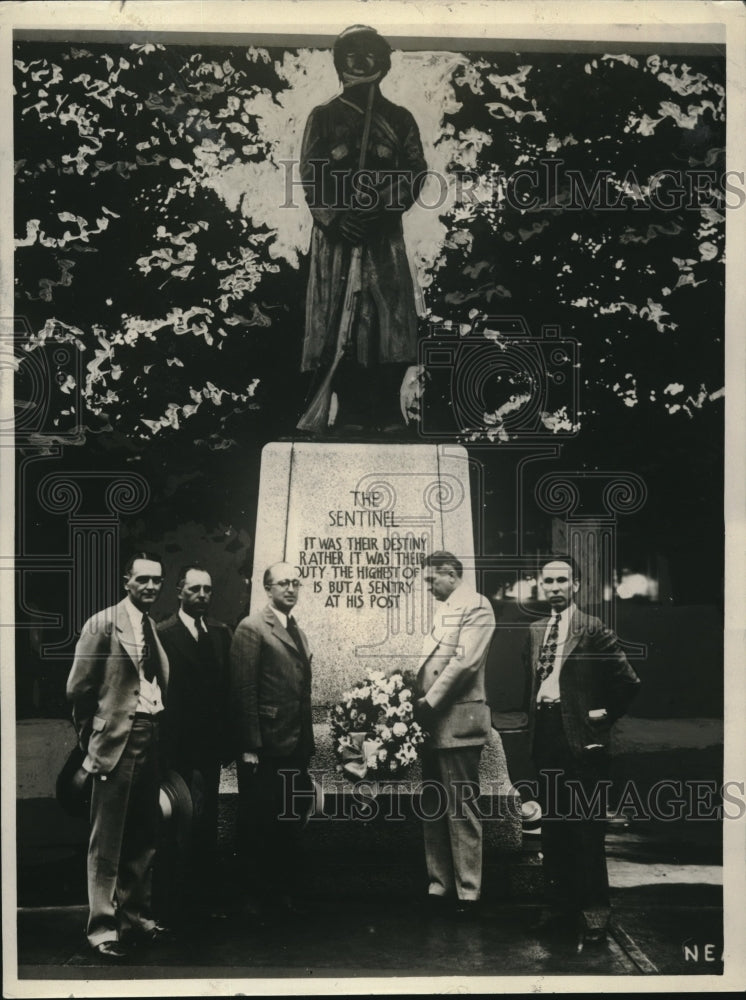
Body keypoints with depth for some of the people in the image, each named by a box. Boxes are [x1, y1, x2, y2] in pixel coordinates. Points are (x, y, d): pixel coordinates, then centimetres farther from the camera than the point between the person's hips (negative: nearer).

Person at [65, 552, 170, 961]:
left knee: (144, 836, 14)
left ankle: (136, 915, 26)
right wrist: (93, 737, 1)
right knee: (107, 841, -1)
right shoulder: (103, 624, -7)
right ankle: (103, 928, 6)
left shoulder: (156, 629, 11)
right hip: (117, 742, -6)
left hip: (151, 739, 6)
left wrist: (161, 730, 8)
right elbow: (78, 689, -6)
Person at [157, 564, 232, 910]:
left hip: (211, 742, 5)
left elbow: (228, 687, 8)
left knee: (206, 819, 12)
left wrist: (227, 739, 3)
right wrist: (162, 746, -12)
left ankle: (204, 888, 22)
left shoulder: (221, 633, 9)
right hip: (179, 745, -5)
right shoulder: (162, 634, -8)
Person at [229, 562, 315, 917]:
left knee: (292, 823, 13)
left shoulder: (298, 633, 17)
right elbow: (244, 690, -13)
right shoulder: (251, 628, -8)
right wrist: (249, 747, -17)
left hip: (296, 746, 8)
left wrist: (307, 741, 14)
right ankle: (257, 896, 14)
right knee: (258, 824, 3)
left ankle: (287, 892, 24)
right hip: (265, 747, -7)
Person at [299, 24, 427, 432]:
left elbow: (415, 172, 5)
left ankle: (388, 410, 0)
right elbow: (310, 177, 2)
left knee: (391, 320, -6)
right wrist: (333, 218, -13)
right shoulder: (323, 117, 8)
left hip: (384, 232, 1)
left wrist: (383, 204, -13)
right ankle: (350, 410, 3)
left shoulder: (399, 119, 11)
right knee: (338, 319, -4)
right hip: (336, 231, -1)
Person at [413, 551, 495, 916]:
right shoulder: (444, 608, 18)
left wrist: (430, 702, -16)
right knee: (433, 808, 12)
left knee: (461, 810, -4)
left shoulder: (476, 606, -8)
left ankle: (467, 892, 3)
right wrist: (419, 701, 4)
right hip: (433, 722, 9)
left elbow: (464, 662, -17)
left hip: (458, 721, -9)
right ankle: (440, 886, 20)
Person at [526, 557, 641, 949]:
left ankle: (593, 911, 8)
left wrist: (603, 715, -5)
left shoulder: (593, 630, -7)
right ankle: (560, 902, 24)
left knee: (586, 826, -2)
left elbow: (628, 682, -8)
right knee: (551, 824, 12)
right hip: (546, 736, 6)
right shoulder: (536, 631, 13)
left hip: (580, 737, -6)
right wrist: (532, 726, 13)